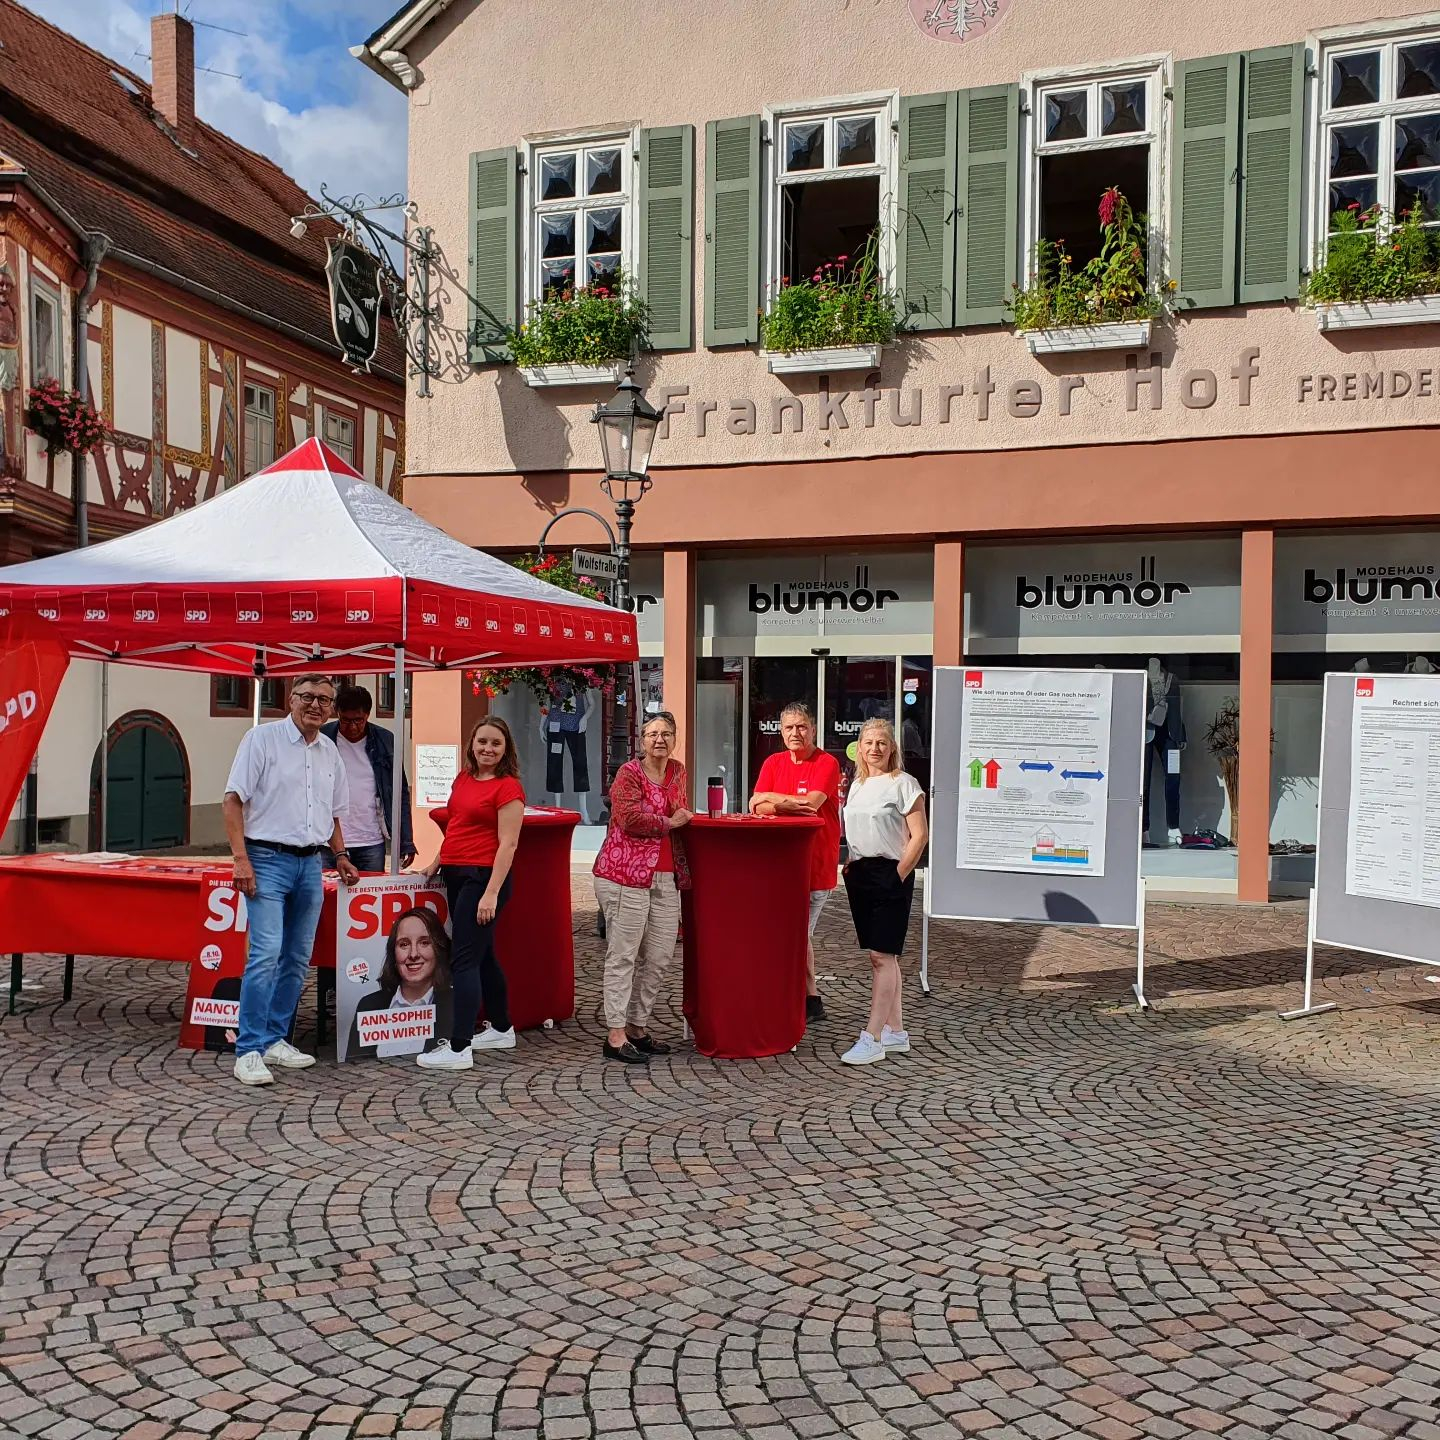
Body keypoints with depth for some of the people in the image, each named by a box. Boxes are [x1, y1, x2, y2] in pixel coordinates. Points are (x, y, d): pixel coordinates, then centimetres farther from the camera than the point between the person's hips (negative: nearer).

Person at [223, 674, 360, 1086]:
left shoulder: (330, 752, 14)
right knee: (266, 953, -15)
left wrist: (340, 856, 14)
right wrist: (240, 859, -16)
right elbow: (234, 799, -9)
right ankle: (248, 1050, -9)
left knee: (298, 959, 9)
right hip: (268, 859, -6)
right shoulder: (263, 737, -5)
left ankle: (275, 1039, 20)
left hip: (311, 864, 7)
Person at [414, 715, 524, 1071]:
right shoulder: (463, 778, 12)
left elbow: (507, 844, -15)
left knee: (463, 959, -9)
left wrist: (491, 894, -20)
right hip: (457, 875, 9)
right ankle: (501, 1029, 32)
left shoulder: (508, 787, -11)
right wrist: (437, 862, 19)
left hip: (483, 877, -9)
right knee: (482, 954, 18)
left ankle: (458, 1048, -6)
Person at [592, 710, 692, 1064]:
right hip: (626, 874, -7)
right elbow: (630, 818, -20)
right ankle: (616, 1035, 0)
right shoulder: (629, 773, -6)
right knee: (623, 955, -4)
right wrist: (670, 822, -9)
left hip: (666, 877, 7)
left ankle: (638, 1027, 21)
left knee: (659, 956, 8)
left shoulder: (678, 772, 15)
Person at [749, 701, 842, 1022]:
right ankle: (811, 998, 17)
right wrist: (792, 805, -17)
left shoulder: (827, 764, -6)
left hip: (816, 861, -5)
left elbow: (812, 803, -19)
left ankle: (809, 1000, 13)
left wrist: (771, 798, -7)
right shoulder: (773, 763, 10)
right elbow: (757, 809, 0)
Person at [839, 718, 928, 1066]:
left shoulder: (903, 784, -7)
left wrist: (899, 876, -15)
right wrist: (849, 864, 10)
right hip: (860, 874, 8)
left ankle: (872, 1038, -9)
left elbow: (919, 835, -11)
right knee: (884, 955, 13)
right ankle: (895, 1031, 21)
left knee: (881, 955, -9)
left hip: (890, 873, -8)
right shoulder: (856, 785, 15)